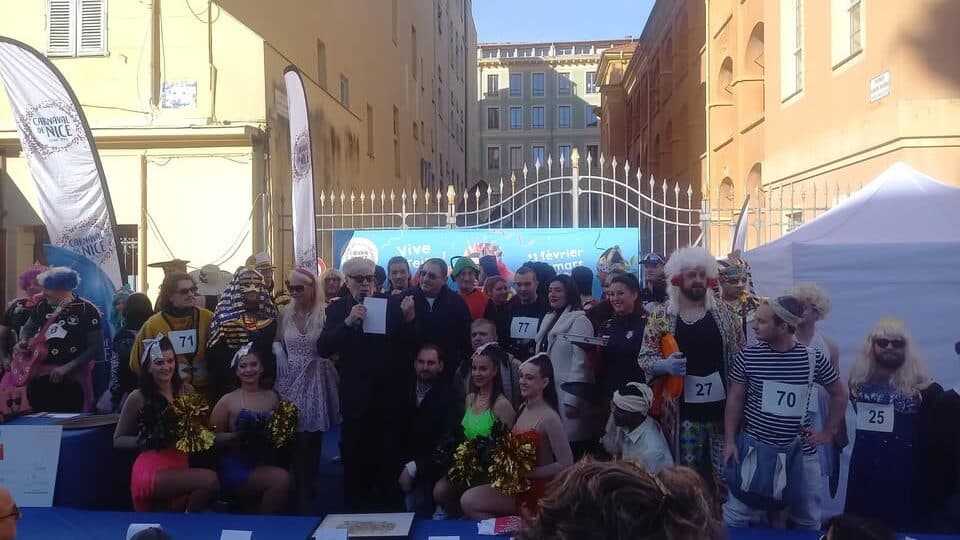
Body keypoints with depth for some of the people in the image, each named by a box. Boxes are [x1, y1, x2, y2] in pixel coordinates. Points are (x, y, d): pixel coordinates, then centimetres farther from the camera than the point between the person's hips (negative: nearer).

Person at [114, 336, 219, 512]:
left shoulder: (186, 390, 5)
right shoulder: (138, 397, -7)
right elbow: (118, 440, 2)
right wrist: (148, 441, -15)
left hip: (181, 465, 5)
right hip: (152, 469, -5)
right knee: (210, 480, -25)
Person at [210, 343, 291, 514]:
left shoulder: (273, 397, 10)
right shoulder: (227, 401, 1)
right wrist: (237, 436, -15)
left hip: (267, 463, 3)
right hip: (237, 467, -3)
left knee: (284, 478, -30)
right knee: (281, 479, -28)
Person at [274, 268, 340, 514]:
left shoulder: (325, 313, -7)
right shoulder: (285, 313, 5)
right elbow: (276, 342, 15)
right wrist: (279, 353, 0)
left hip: (315, 380, -2)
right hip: (291, 380, 2)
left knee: (313, 437, 8)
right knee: (297, 438, -1)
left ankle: (309, 490, 26)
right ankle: (303, 496, 10)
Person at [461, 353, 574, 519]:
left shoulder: (549, 417, -20)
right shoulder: (522, 408, 5)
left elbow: (566, 464, -20)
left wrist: (527, 472, -17)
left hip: (539, 490, -7)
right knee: (468, 501, -10)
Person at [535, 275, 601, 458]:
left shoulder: (579, 320, -10)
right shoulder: (548, 318, 13)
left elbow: (580, 363, -16)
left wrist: (571, 400, -19)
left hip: (567, 394, -7)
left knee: (571, 448, -4)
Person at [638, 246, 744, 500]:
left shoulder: (723, 312, 4)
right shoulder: (661, 315, 0)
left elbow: (740, 357, 7)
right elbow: (645, 357, 1)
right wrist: (665, 364, -19)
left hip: (723, 408, 1)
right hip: (682, 411, -1)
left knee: (726, 473, 7)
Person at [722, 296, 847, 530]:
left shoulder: (813, 358, -6)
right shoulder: (748, 356, -7)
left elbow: (839, 394, 9)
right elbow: (734, 399, 0)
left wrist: (827, 432, 5)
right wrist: (729, 441, -3)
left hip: (800, 451, 1)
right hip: (755, 447, -1)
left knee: (808, 518, 15)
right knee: (737, 513, 2)